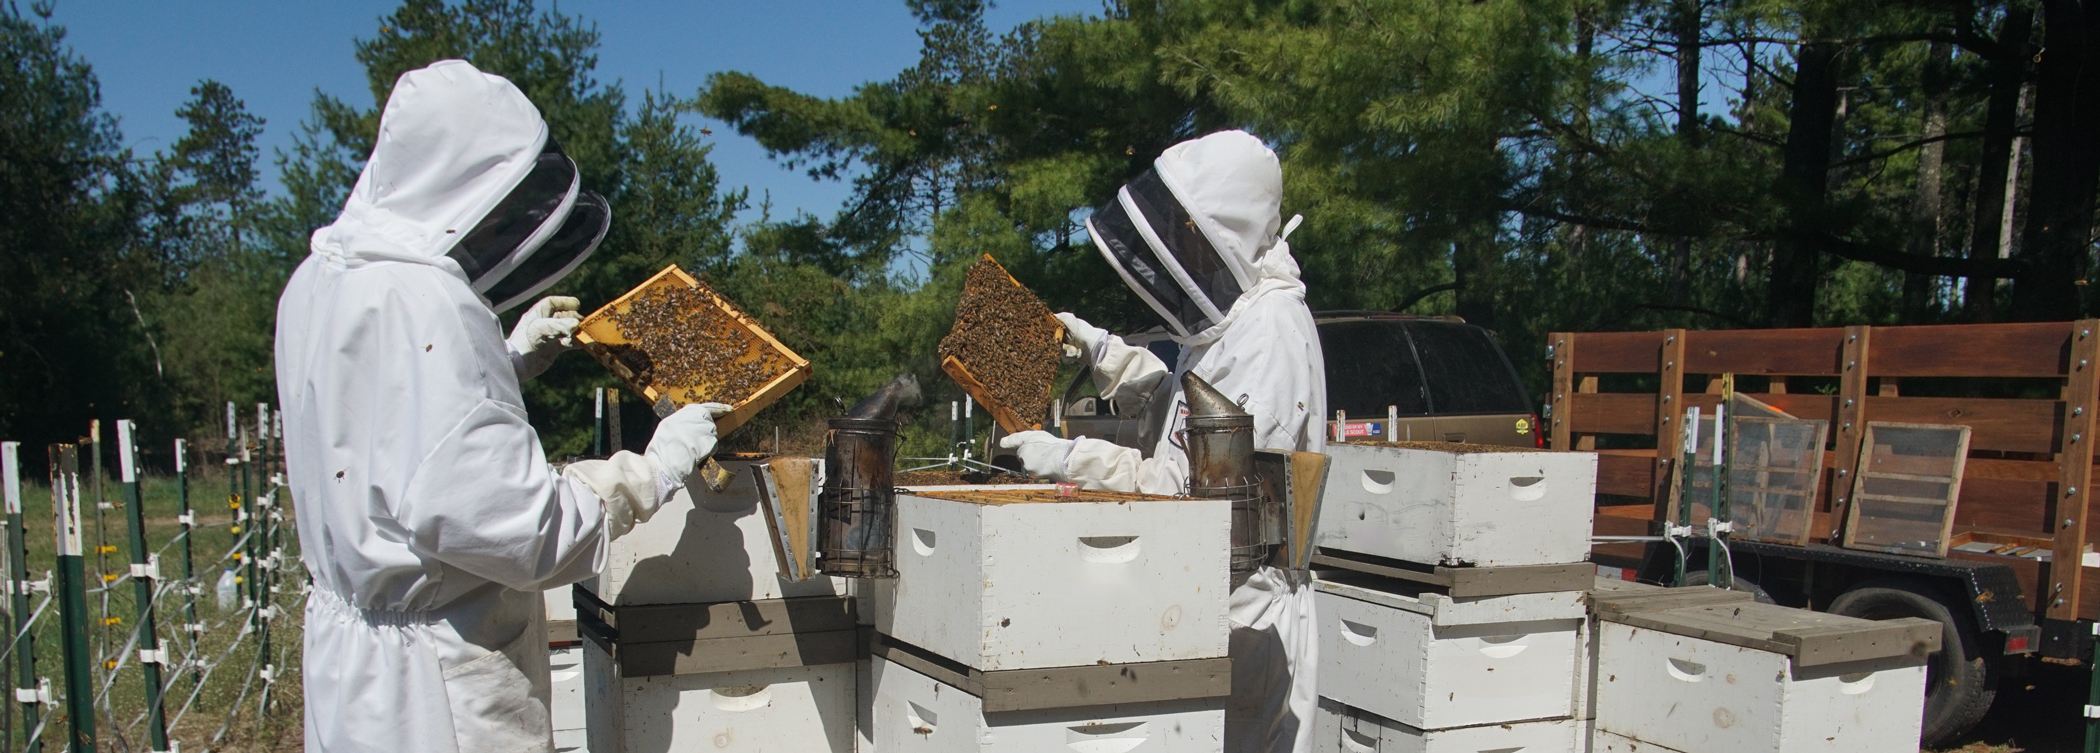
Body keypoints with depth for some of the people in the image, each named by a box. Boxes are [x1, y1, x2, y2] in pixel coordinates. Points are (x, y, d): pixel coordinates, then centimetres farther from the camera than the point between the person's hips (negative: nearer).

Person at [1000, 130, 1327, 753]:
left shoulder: (1270, 333, -21)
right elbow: (1189, 408, 28)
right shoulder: (1232, 317, 12)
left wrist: (1068, 460, -21)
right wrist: (1101, 350, 21)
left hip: (1246, 614, -10)